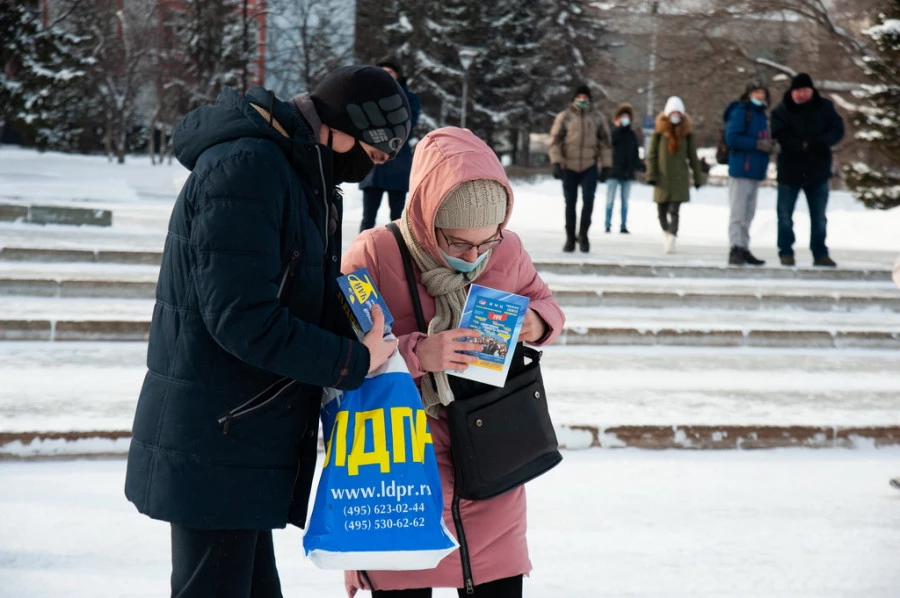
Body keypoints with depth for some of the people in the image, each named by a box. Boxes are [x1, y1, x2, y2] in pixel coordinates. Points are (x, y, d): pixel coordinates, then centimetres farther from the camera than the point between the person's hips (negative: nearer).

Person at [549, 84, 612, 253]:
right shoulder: (564, 117, 1)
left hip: (589, 168, 0)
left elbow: (605, 143, 9)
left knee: (588, 199, -16)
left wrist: (606, 167, 4)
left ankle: (583, 234, -1)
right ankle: (570, 238, 15)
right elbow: (555, 141, -1)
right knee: (570, 203, 5)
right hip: (569, 168, 0)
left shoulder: (598, 118, 6)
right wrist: (556, 163, -11)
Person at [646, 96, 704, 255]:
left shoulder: (686, 133, 2)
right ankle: (666, 233, 35)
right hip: (662, 178, 1)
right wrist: (651, 175, -7)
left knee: (674, 211, -12)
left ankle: (671, 241, -19)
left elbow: (692, 157, 8)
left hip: (680, 178, -1)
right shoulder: (659, 132, -2)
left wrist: (698, 177, 9)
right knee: (662, 211, 10)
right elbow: (652, 155, 0)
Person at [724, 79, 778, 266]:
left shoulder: (761, 114, 17)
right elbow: (732, 138, -19)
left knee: (748, 215, 13)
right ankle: (736, 249, -10)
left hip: (755, 172, 9)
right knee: (738, 213, -9)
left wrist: (771, 146, -1)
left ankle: (744, 249, 19)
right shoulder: (740, 112, -10)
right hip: (741, 169, -9)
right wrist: (757, 144, -22)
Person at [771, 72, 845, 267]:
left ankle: (820, 254, 16)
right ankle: (786, 253, 13)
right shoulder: (782, 111, -4)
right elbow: (780, 135, -15)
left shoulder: (824, 108, 1)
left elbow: (837, 130, -6)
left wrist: (818, 144, -21)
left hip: (818, 171, 2)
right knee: (785, 215, 3)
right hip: (790, 170, -2)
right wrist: (802, 146, -25)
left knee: (819, 217, 8)